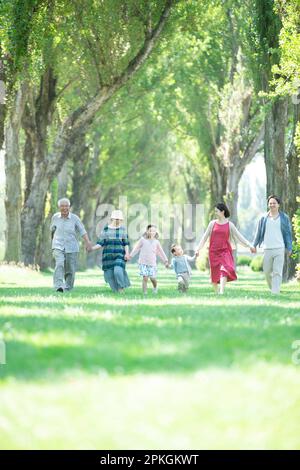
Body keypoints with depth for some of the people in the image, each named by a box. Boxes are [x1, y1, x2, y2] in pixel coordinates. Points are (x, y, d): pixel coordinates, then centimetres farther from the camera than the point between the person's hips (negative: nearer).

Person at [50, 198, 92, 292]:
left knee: (70, 270, 5)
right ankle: (59, 287, -35)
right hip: (58, 247, 0)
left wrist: (87, 241, -26)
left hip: (71, 248, 0)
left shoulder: (75, 218, -3)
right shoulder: (55, 217, 4)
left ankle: (68, 289, 24)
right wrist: (54, 240, 32)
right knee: (59, 265, -23)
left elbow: (82, 231, -11)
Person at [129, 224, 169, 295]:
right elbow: (136, 248, 7)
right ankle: (145, 293, -3)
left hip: (152, 263, 1)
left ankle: (155, 288, 33)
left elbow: (161, 252, 14)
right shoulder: (143, 240, 1)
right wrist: (130, 256, 4)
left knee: (152, 278, 1)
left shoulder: (156, 242, 6)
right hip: (143, 262, -1)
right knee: (145, 278, -9)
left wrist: (165, 261, 15)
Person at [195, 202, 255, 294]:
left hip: (225, 251, -2)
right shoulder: (212, 223, 6)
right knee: (214, 274, 6)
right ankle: (216, 292, 24)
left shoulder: (229, 225, 3)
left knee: (224, 270, -22)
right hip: (213, 252, 2)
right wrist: (198, 249, 7)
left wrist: (249, 245, -3)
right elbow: (205, 236, 10)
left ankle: (222, 291, -29)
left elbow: (239, 236, 4)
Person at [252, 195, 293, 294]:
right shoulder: (264, 218, 7)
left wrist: (289, 248, 6)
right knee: (267, 271, 7)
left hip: (279, 249, -2)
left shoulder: (284, 218, 5)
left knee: (277, 272, -8)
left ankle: (275, 292, -10)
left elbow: (288, 233, 8)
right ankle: (272, 288, 28)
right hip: (267, 249, 2)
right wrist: (254, 245, 9)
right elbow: (258, 232, 13)